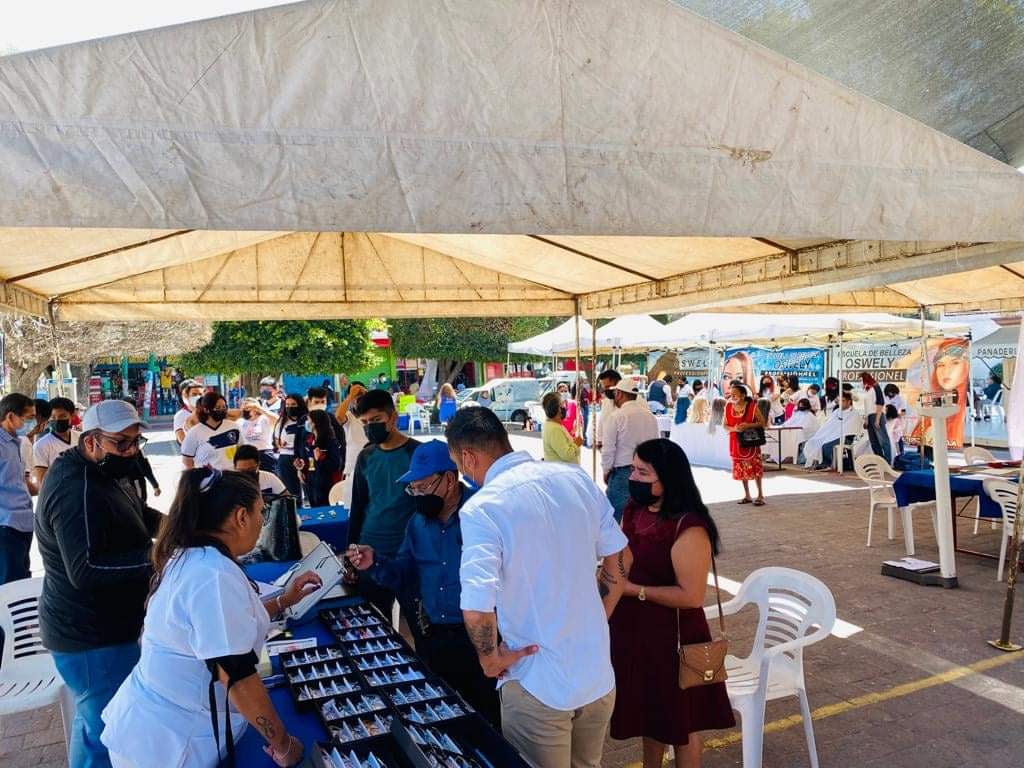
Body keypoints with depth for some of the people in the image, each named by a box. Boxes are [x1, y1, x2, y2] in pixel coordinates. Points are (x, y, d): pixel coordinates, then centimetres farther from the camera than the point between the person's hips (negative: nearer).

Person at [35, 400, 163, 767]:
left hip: (103, 626, 11)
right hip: (91, 636, -11)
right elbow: (86, 570, -32)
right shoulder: (77, 490, -26)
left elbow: (139, 515, 22)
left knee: (94, 719, 28)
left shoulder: (106, 473, 8)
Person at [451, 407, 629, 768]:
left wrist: (490, 658, -9)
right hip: (598, 673, 6)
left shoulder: (482, 508, -20)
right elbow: (620, 559, 7)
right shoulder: (576, 478, -3)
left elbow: (477, 609, -28)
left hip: (539, 685, -6)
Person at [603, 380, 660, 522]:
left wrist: (606, 470, 4)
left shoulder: (618, 415, -11)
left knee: (617, 515, 2)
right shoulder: (651, 416, 5)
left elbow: (608, 448, -8)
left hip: (622, 473, -6)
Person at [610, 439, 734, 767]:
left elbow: (692, 596, -25)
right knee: (649, 711, 25)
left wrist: (635, 590, -22)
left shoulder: (688, 529, -25)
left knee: (679, 720, 13)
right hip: (635, 630, 8)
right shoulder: (634, 509, 0)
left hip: (671, 636, -7)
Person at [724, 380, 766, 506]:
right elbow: (725, 426, 3)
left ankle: (760, 495, 6)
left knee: (755, 469, -4)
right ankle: (747, 495, 21)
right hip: (736, 443, 4)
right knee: (741, 470, 9)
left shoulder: (752, 406, -10)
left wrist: (748, 425, -22)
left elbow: (762, 423, -8)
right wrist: (734, 428, -18)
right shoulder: (728, 407, 0)